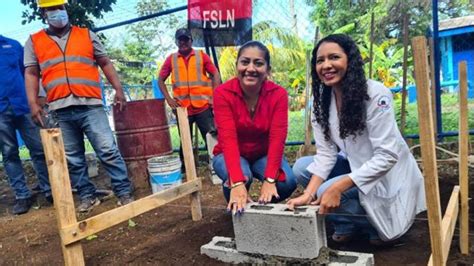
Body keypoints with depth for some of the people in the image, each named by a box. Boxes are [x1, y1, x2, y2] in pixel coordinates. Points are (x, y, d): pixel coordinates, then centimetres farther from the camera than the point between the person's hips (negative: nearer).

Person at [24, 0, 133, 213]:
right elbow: (31, 74, 8)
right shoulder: (34, 42, 14)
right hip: (60, 110, 2)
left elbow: (105, 63, 13)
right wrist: (33, 103, -5)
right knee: (72, 159, 7)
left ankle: (124, 193, 2)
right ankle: (87, 196, 19)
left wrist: (118, 90, 3)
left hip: (90, 105, -1)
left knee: (108, 151, -7)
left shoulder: (86, 35, 14)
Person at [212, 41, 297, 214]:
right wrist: (237, 182, -43)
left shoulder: (278, 94, -17)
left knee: (287, 182, -25)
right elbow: (228, 139, -31)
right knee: (240, 176, -34)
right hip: (232, 156, -1)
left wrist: (269, 179, -36)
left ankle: (264, 207, 9)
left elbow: (277, 138, -24)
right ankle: (236, 209, 1)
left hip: (264, 155, 2)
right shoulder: (223, 94, -21)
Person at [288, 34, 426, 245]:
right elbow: (326, 153, -9)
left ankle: (379, 225, 2)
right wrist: (308, 193, -24)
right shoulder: (321, 100, -5)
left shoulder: (375, 94, -24)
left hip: (388, 177, -6)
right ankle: (348, 224, 3)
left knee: (327, 195, -25)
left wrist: (338, 187, -34)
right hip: (355, 167, 7)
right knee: (301, 167, -9)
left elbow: (387, 156, -27)